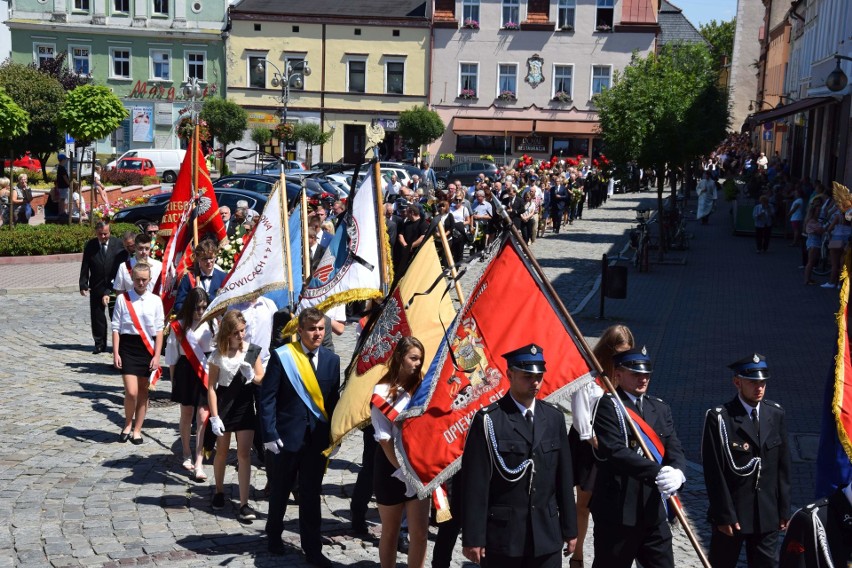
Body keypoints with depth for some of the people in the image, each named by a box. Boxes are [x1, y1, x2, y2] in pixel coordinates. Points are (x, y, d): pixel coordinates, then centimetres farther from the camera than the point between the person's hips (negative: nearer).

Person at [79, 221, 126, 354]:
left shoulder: (118, 245, -5)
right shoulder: (90, 246, 1)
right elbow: (85, 267, 3)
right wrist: (83, 284, -6)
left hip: (115, 287, -2)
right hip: (96, 287, 2)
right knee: (97, 316, 7)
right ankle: (100, 344, 18)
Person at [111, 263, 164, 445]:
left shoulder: (155, 301, 2)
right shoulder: (123, 299, -1)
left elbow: (159, 330, 2)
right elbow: (116, 327, 0)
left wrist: (156, 356, -3)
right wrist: (116, 353, -6)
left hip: (148, 348, 2)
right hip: (128, 347, -2)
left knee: (143, 391, 8)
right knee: (131, 392, -9)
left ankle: (137, 430, 20)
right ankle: (127, 425, 17)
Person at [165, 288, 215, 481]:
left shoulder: (211, 323, -4)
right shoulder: (179, 326, -6)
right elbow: (172, 355, 1)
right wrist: (173, 379, 4)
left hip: (206, 371, 0)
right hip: (185, 371, 0)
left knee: (203, 417, -6)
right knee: (186, 415, 15)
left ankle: (198, 464, -4)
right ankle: (187, 456, 34)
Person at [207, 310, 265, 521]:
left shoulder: (253, 351, -3)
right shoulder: (218, 355, -6)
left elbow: (262, 381, 3)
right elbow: (211, 387, -4)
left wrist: (251, 376, -20)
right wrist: (214, 417, -9)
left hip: (245, 406, 0)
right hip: (224, 405, 0)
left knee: (244, 454, -4)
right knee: (222, 452, 15)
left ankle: (244, 504, -4)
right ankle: (219, 492, 38)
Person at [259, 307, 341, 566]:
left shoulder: (331, 360, 2)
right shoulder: (282, 356, -9)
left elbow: (333, 399, 6)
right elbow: (267, 398, -9)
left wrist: (334, 435, 2)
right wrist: (269, 435, -14)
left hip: (317, 438, 2)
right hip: (286, 436, -2)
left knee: (311, 495, 8)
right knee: (279, 491, 16)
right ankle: (274, 535, 39)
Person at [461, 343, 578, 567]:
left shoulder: (554, 417, 8)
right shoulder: (489, 420, -8)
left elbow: (564, 477, 10)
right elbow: (475, 484, -10)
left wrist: (570, 528, 10)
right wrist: (473, 537, -11)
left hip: (547, 534, 4)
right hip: (502, 534, -4)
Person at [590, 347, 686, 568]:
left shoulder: (661, 408, 13)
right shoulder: (607, 406, -8)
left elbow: (674, 449, 3)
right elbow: (614, 452, -21)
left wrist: (677, 472, -20)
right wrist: (657, 472, -31)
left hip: (654, 510, 6)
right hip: (618, 510, -6)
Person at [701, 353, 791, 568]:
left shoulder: (776, 414, 5)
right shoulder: (719, 418, -12)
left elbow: (783, 466, 8)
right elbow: (714, 472, -12)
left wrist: (784, 509, 7)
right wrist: (724, 515, -13)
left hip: (767, 516, 4)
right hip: (731, 514, -4)